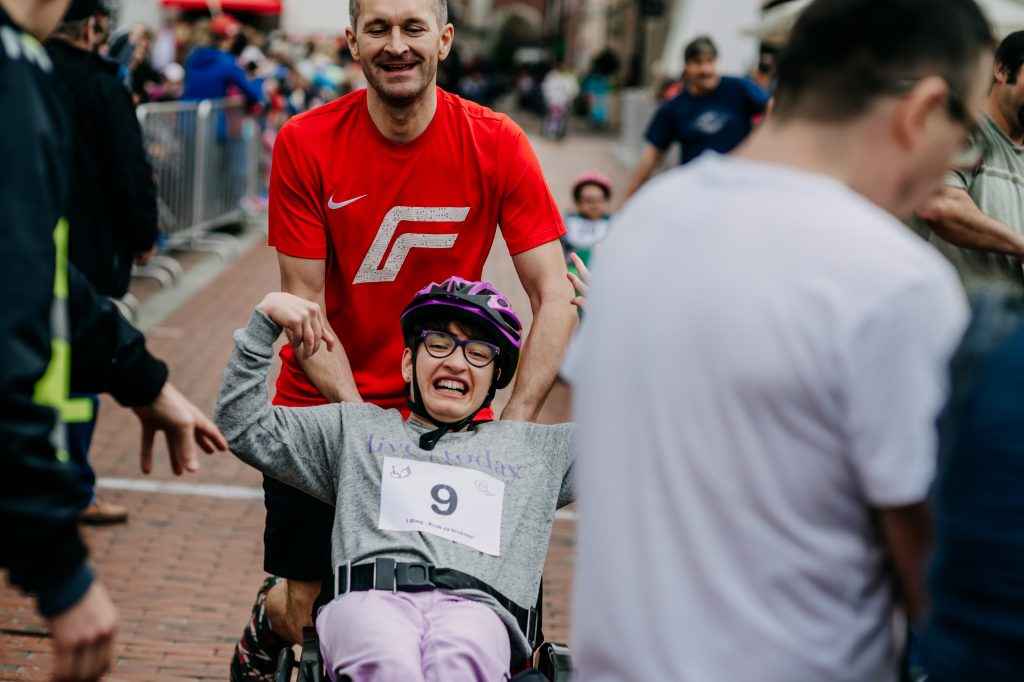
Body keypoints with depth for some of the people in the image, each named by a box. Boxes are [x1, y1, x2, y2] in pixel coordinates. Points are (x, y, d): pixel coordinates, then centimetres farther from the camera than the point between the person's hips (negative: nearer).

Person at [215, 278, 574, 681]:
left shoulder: (535, 448, 36)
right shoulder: (356, 427, 33)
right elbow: (243, 427, 28)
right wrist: (265, 320, 21)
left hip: (478, 606, 1)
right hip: (370, 599, -1)